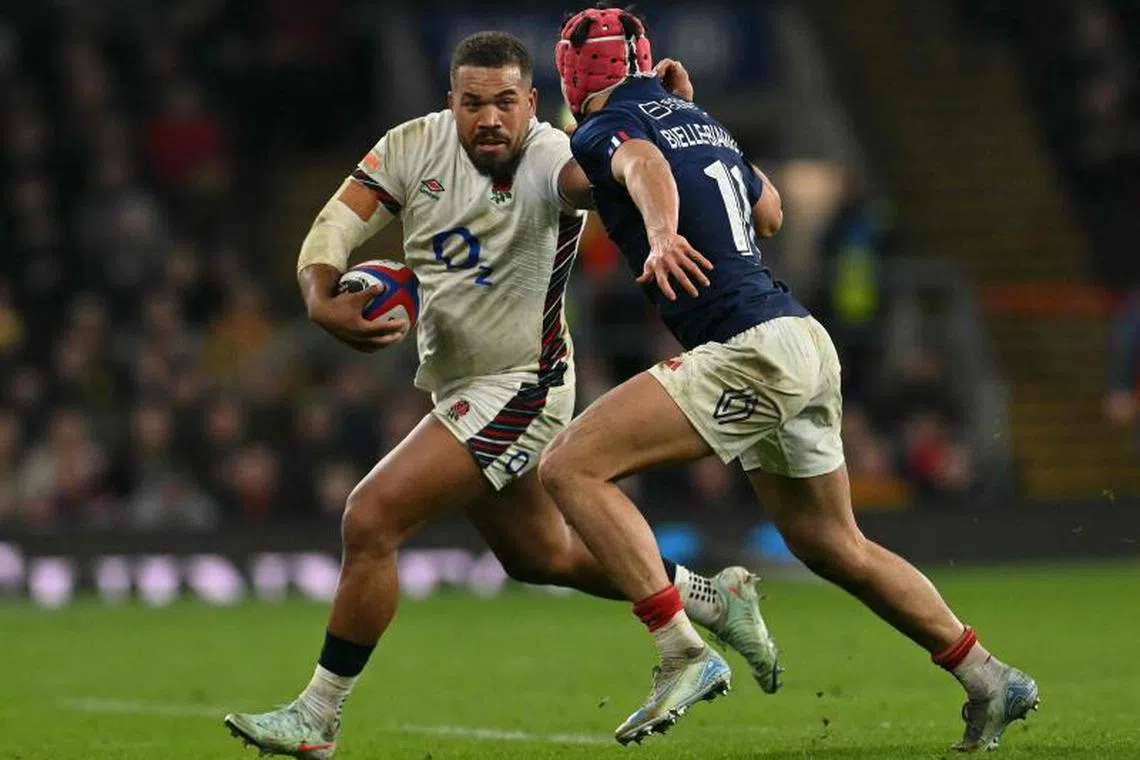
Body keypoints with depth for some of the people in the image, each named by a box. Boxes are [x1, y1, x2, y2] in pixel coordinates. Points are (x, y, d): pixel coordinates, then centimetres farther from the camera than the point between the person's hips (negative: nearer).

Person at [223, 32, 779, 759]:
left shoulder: (549, 159, -23)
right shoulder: (415, 146, -8)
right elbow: (333, 230, -10)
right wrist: (323, 302, -29)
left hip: (519, 388, -8)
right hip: (461, 386, 8)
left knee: (370, 520, -16)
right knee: (540, 555, 25)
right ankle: (715, 599, 42)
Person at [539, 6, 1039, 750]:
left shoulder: (604, 131, -3)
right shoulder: (701, 119, 20)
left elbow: (646, 166, -28)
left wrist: (661, 234, -49)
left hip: (752, 351, -9)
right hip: (803, 342, 9)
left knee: (571, 466, -12)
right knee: (834, 548, 22)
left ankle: (685, 654, -19)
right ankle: (991, 681, 27)